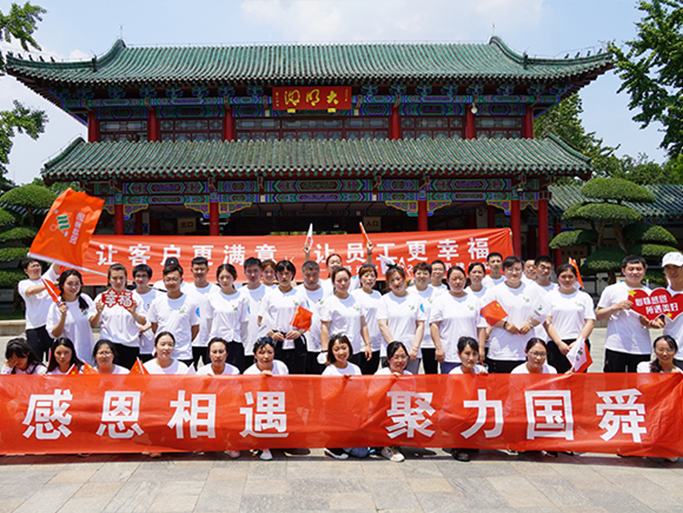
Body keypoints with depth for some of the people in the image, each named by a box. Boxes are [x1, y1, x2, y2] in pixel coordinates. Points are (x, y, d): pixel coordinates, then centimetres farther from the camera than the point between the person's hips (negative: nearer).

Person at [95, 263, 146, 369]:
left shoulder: (135, 297, 6)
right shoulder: (101, 297, 7)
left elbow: (143, 323, 3)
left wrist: (134, 313, -15)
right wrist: (99, 312, -11)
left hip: (131, 345, 0)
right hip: (108, 344, 0)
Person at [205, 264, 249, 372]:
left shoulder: (242, 299, 1)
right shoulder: (211, 298, 4)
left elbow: (244, 323, 4)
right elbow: (209, 321, 10)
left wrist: (243, 342, 2)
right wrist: (213, 337, 9)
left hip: (235, 343, -1)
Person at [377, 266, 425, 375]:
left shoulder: (416, 298, 8)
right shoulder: (385, 299, 5)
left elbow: (420, 325, 5)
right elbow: (382, 325, -2)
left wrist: (415, 348, -5)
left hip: (413, 353, 1)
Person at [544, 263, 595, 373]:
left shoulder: (585, 297, 12)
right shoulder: (550, 296, 9)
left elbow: (590, 322, 4)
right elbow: (547, 322, 1)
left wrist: (578, 342, -9)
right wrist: (559, 343, -9)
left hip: (580, 344, 1)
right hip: (556, 345, -1)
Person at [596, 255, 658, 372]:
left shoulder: (650, 294, 10)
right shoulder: (611, 290, 2)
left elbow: (655, 319, 14)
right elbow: (598, 315, 1)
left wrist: (651, 323, -9)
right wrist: (616, 307, -14)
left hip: (642, 350, 3)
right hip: (615, 348, -2)